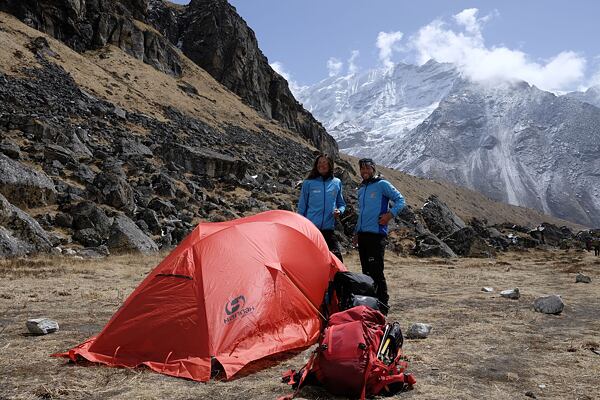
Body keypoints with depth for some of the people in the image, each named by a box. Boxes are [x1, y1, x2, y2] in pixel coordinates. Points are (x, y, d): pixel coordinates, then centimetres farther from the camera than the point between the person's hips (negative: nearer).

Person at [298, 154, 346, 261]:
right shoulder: (308, 183, 2)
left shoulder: (337, 183, 8)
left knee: (337, 258, -8)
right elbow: (302, 207, 7)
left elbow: (341, 204, 18)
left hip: (329, 229, 1)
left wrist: (339, 211, -5)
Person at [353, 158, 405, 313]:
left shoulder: (382, 184, -1)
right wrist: (356, 232, 24)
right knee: (366, 271, 10)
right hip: (362, 234, 7)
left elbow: (400, 199, -2)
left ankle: (382, 305, -5)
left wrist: (390, 214, -17)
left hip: (376, 234, -7)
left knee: (376, 271, -11)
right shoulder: (361, 189, 20)